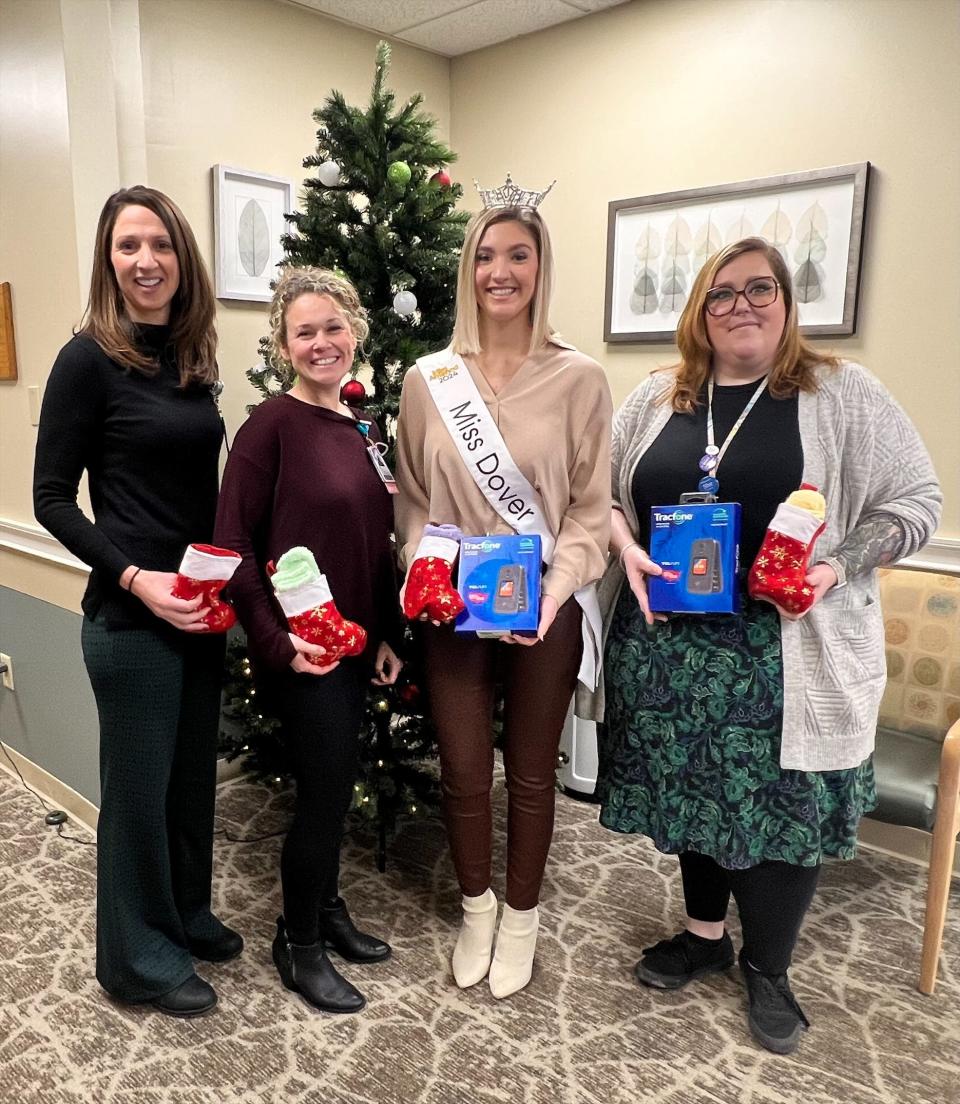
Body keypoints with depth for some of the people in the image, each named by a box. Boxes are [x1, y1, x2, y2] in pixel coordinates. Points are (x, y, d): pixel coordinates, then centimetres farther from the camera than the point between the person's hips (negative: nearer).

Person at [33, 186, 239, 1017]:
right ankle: (138, 955, 31)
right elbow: (52, 498, -10)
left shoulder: (193, 357, 7)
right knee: (140, 784, 9)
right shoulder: (89, 359, -11)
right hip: (131, 616, -6)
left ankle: (187, 916, 42)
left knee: (194, 771, 19)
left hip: (203, 607, 7)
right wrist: (133, 577, -19)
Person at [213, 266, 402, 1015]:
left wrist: (388, 634, 11)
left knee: (334, 781, 18)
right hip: (300, 647, -7)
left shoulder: (363, 428, 9)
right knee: (326, 787, 2)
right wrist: (277, 638, -17)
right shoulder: (271, 425, -13)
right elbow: (233, 544, -14)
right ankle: (298, 946, 25)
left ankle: (327, 910, 39)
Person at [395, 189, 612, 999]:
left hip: (544, 612, -1)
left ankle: (521, 917, 39)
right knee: (462, 771, 12)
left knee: (531, 772, 14)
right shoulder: (429, 378, 1)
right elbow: (412, 499, 7)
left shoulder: (579, 378, -5)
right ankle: (476, 908, 40)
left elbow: (590, 508, -4)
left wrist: (556, 589, -17)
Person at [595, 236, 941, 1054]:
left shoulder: (844, 394, -1)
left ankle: (768, 968, 31)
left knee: (782, 800, 6)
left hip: (786, 650, -2)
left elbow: (915, 501, -1)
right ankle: (704, 934, 39)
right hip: (670, 641, 3)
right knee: (691, 790, 15)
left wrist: (838, 566, -16)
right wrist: (625, 546, -9)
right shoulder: (657, 397, 8)